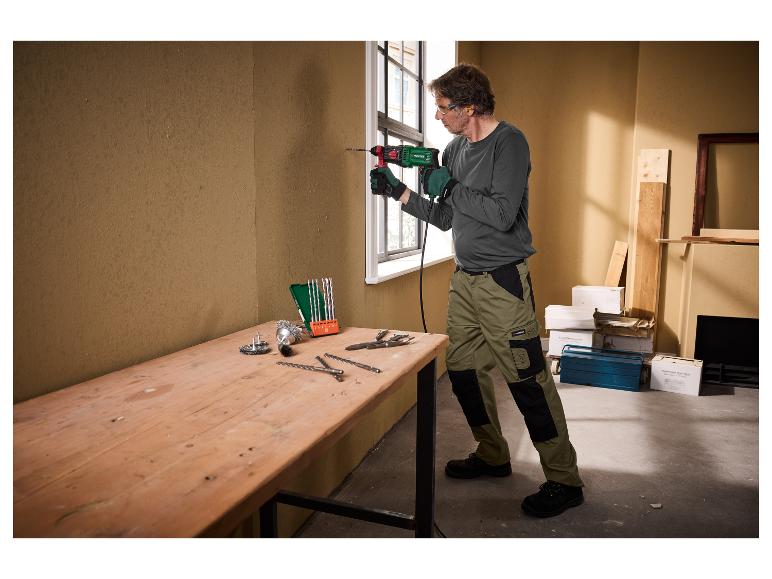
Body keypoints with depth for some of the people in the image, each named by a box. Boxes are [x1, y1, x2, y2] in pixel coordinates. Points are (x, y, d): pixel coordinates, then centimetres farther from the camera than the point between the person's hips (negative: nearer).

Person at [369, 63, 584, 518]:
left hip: (502, 280, -8)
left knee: (528, 379, -5)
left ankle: (565, 481, 10)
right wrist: (399, 192, 9)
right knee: (464, 369, 12)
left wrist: (450, 188, -13)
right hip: (465, 277, 8)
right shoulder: (455, 149, 12)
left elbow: (502, 215, -21)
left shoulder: (509, 142, -10)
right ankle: (493, 456, 30)